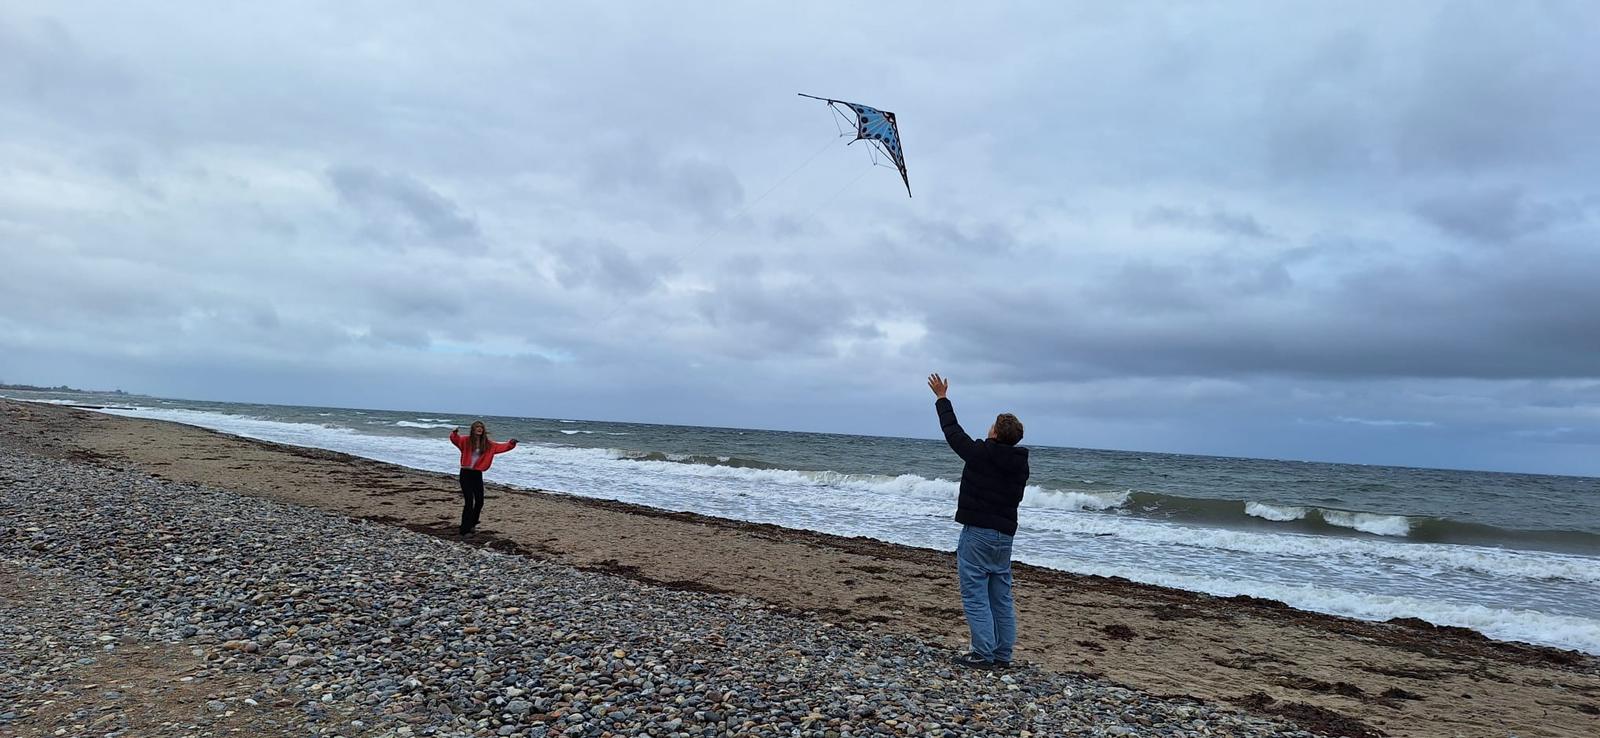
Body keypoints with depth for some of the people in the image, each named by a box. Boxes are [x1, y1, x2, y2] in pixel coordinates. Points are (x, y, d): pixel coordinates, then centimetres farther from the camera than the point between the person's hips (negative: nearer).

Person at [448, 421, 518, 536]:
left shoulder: (488, 444, 5)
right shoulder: (466, 440, -5)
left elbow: (501, 447, 2)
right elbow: (455, 440, -22)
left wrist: (511, 444, -15)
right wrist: (455, 433, -42)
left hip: (478, 474, 5)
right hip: (466, 473, -5)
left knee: (479, 501, 7)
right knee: (469, 501, -9)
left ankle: (472, 524, 30)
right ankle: (465, 530, -1)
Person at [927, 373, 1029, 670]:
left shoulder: (981, 454, -13)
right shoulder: (1021, 464, 6)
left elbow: (953, 432, -1)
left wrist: (942, 398, 10)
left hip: (978, 532, -7)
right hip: (1005, 535, 7)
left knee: (975, 595, -2)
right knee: (1001, 597, 12)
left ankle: (983, 654, -2)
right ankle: (1003, 655, 17)